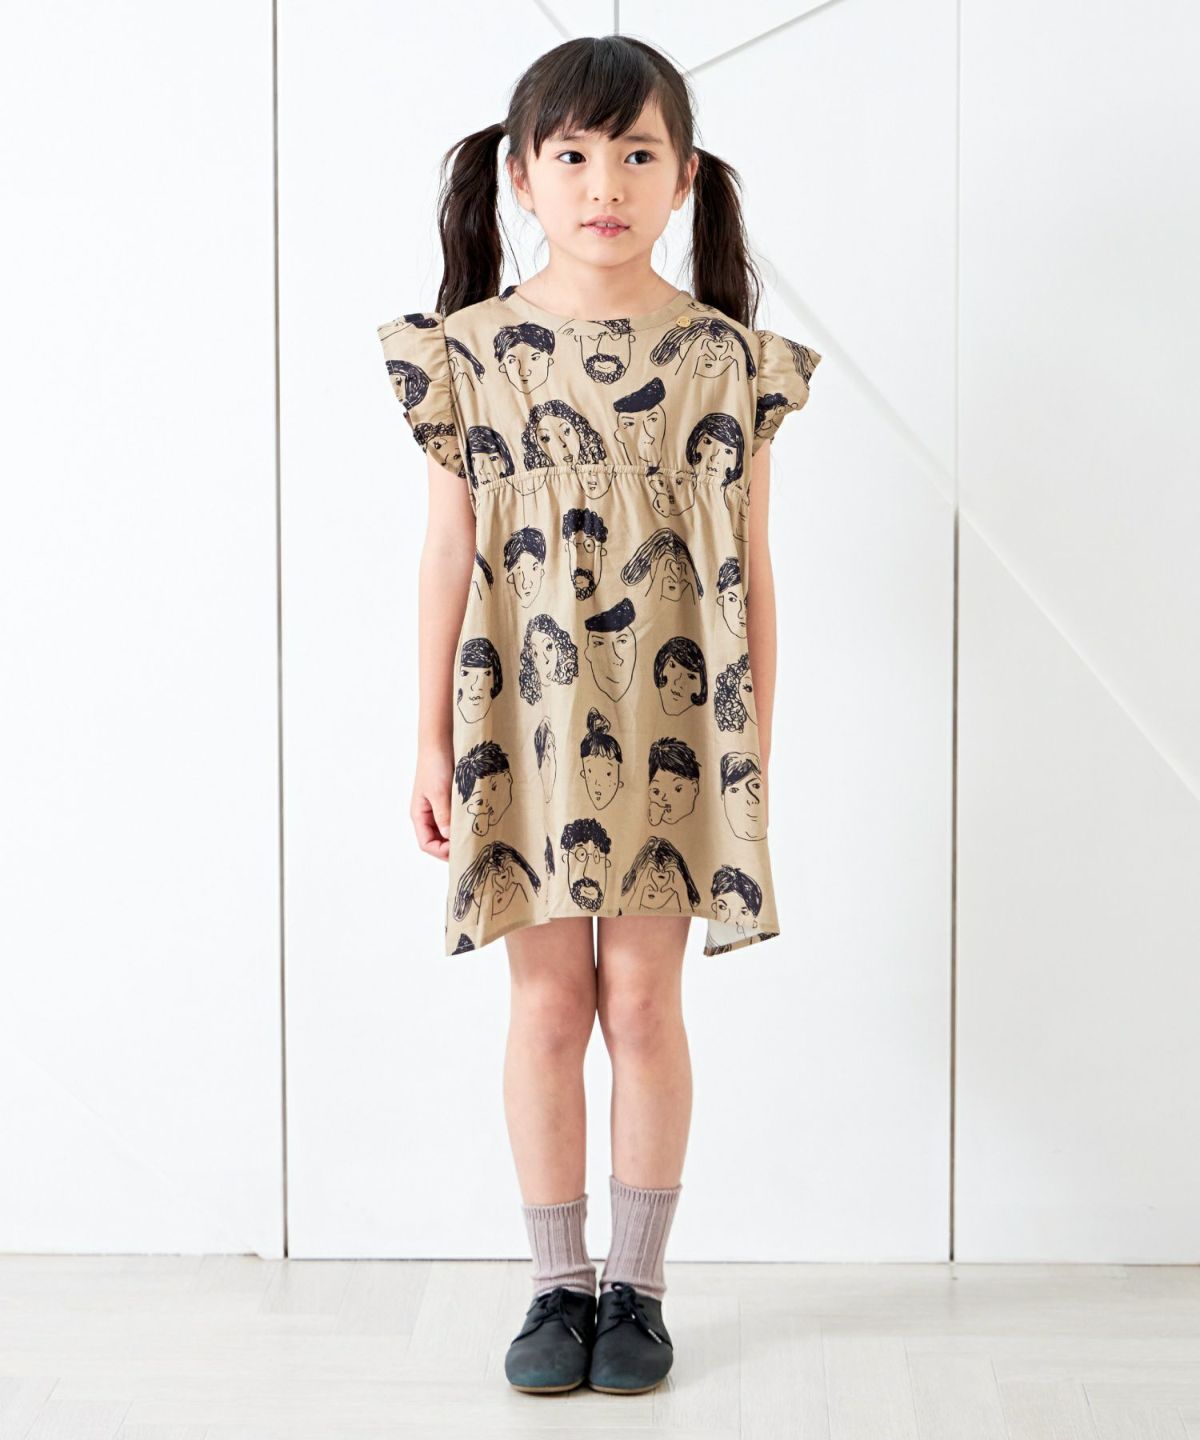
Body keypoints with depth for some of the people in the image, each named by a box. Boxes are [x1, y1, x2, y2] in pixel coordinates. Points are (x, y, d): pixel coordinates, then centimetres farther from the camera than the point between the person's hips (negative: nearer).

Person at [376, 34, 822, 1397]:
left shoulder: (724, 357, -1)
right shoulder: (471, 352, 0)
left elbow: (747, 567, 2)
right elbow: (450, 555, 3)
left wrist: (757, 749, 2)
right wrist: (434, 741, 3)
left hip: (670, 723, 0)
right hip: (525, 719, 1)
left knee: (643, 997, 4)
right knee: (548, 1001, 6)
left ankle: (636, 1284, 19)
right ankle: (558, 1282, 20)